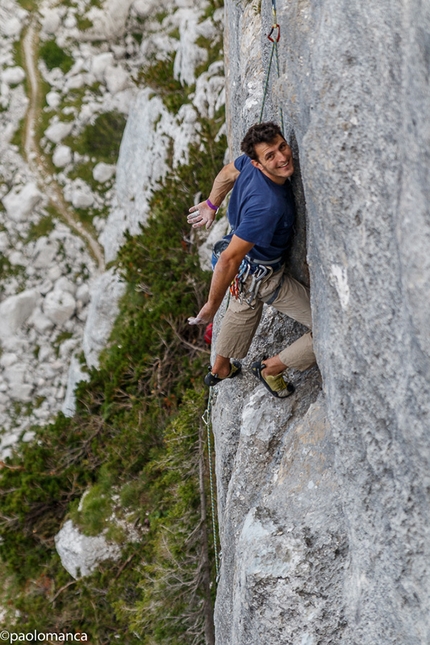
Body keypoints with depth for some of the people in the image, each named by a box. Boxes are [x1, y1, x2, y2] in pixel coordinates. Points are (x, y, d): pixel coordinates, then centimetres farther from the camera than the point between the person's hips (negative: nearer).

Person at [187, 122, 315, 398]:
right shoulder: (266, 205, -41)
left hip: (248, 263, 9)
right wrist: (212, 306, -24)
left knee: (244, 308, 38)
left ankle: (220, 368, 62)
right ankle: (271, 368, 17)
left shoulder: (250, 163, -18)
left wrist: (212, 204, 26)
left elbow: (227, 173, 6)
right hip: (263, 277, -9)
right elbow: (229, 260, -36)